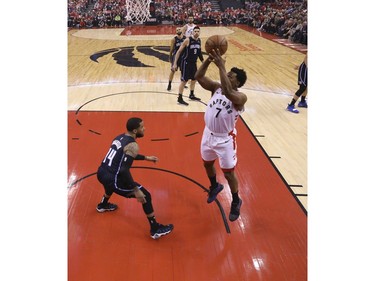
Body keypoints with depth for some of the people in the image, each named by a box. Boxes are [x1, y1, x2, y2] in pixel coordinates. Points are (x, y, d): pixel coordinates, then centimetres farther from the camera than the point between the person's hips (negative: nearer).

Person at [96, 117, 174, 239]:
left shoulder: (120, 137, 11)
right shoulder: (132, 145, -17)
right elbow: (124, 170, -27)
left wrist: (146, 158, 32)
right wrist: (136, 190, -21)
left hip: (101, 173, 9)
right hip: (111, 179, -9)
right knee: (145, 196, 1)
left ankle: (103, 205, 67)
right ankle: (155, 229, 8)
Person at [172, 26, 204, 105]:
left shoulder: (199, 40, 4)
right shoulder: (187, 40, -16)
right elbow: (179, 51, -15)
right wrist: (175, 64, -19)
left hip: (193, 63, 7)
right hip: (186, 63, -7)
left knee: (194, 79, 17)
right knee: (184, 80, -6)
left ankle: (191, 95, 35)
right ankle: (180, 98, 1)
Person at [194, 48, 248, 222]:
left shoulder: (240, 97, -21)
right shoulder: (216, 87, -4)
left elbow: (228, 92, -44)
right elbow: (199, 77, -14)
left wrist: (221, 66, -42)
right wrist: (209, 60, -28)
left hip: (225, 139, -6)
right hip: (208, 134, 6)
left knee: (228, 173, 6)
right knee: (207, 164, 25)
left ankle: (236, 202, 30)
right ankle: (214, 186, 55)